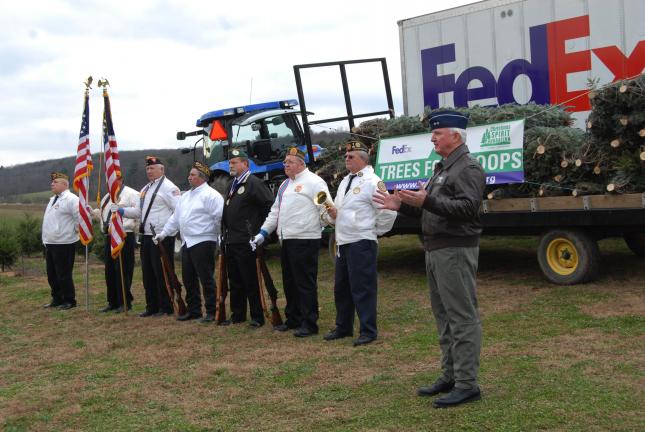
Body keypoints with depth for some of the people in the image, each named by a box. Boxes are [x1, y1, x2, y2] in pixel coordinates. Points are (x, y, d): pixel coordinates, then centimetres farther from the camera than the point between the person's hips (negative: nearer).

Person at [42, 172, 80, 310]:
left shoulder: (71, 199, -13)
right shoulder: (53, 199, 17)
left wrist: (75, 230, -10)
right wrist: (45, 239, 19)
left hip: (64, 244, -9)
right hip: (50, 243, 9)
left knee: (64, 274, -3)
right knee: (52, 274, 15)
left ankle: (69, 301, 9)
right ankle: (57, 299, 26)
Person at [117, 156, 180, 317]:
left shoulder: (168, 187, -9)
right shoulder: (146, 189, 19)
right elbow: (139, 212, 21)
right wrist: (120, 210, 9)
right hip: (146, 236, 9)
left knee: (162, 274, -3)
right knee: (148, 274, 13)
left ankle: (166, 308, 7)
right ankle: (152, 307, 22)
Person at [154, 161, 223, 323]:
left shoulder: (210, 195, -9)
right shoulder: (186, 196, 19)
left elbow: (220, 217, -16)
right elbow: (175, 217, 23)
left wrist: (221, 238, -16)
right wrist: (163, 234, 21)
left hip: (202, 242, -9)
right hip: (187, 243, 9)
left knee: (206, 278, -4)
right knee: (188, 279, 13)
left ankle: (211, 312, 4)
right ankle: (193, 310, 24)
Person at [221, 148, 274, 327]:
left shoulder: (254, 183, -11)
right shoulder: (233, 185, 17)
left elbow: (270, 205, -16)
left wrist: (260, 230, -12)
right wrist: (225, 233, 17)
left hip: (245, 242, -9)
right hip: (230, 242, 9)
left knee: (251, 281, -2)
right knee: (235, 281, 15)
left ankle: (257, 317, 5)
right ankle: (237, 315, 25)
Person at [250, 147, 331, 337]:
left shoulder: (313, 182, -7)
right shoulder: (285, 185, 20)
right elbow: (275, 211, 23)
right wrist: (263, 233, 18)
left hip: (305, 241, -9)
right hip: (287, 240, 9)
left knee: (305, 282, -4)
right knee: (289, 282, 15)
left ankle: (309, 324, 2)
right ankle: (293, 319, 27)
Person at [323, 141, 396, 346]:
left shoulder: (372, 182, -11)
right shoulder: (345, 182, 16)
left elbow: (388, 212, -16)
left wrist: (375, 231, -6)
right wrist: (333, 214, 2)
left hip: (361, 243, -9)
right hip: (343, 243, 9)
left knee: (363, 288, -4)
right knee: (341, 288, 15)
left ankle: (368, 331, 5)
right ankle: (343, 327, 28)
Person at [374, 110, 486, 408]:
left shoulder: (468, 168, -11)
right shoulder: (443, 168, 20)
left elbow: (467, 207, -24)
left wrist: (427, 201, -29)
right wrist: (402, 205, 12)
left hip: (456, 250, -10)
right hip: (435, 249, 10)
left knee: (462, 316, -7)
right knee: (444, 315, 14)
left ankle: (467, 384, -2)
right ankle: (450, 376, 23)